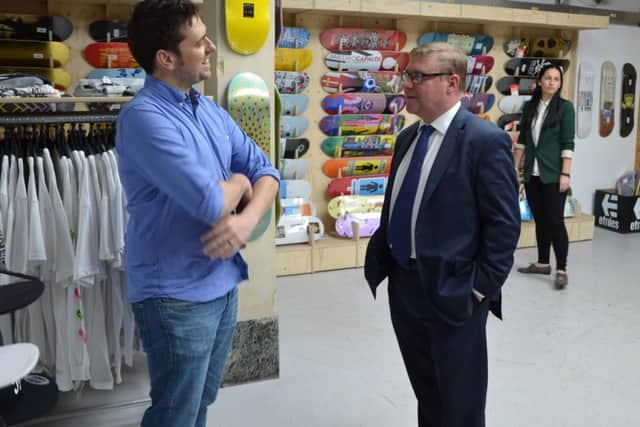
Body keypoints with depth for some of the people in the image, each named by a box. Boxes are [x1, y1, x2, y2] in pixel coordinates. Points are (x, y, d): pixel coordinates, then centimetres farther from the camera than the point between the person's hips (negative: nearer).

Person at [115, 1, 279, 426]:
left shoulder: (211, 110, 6)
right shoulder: (144, 117, -20)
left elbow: (265, 170, 6)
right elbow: (210, 203, -29)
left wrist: (248, 219, -15)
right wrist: (238, 182, -6)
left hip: (223, 284, 8)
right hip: (177, 295, -8)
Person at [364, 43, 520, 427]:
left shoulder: (486, 140, -15)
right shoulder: (408, 137, 9)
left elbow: (504, 223, -16)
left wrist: (482, 287, -16)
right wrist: (382, 261, 9)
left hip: (453, 292, -7)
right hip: (403, 287, 7)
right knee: (426, 394, 24)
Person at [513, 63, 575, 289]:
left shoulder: (565, 107, -4)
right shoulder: (530, 106, 8)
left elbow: (567, 143, -9)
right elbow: (522, 140, 12)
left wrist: (565, 174, -14)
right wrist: (515, 167, 8)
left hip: (553, 174, -4)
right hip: (532, 174, 4)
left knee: (555, 221, -4)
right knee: (540, 220, 11)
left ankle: (561, 270, 3)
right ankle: (543, 263, 21)